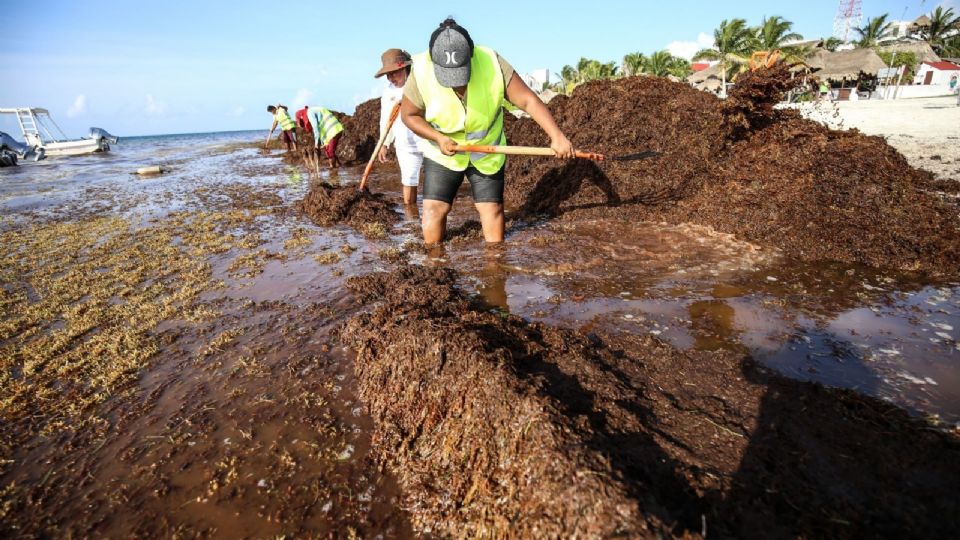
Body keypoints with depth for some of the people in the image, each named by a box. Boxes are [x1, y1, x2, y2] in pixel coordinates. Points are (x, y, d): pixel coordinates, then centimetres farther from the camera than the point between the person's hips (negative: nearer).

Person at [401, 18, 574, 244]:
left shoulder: (491, 63, -22)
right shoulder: (421, 73, -21)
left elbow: (528, 100, -23)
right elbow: (409, 115, -8)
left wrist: (557, 136, -33)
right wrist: (439, 138, -23)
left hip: (487, 152, 0)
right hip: (442, 153, 0)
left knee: (492, 208, 1)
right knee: (434, 208, -5)